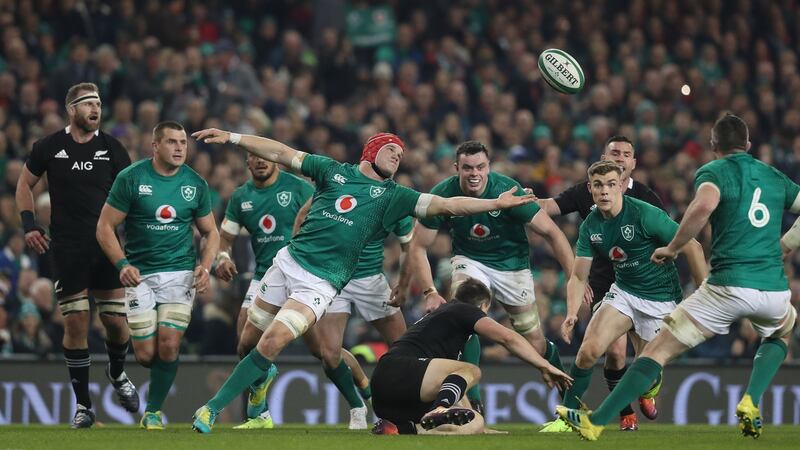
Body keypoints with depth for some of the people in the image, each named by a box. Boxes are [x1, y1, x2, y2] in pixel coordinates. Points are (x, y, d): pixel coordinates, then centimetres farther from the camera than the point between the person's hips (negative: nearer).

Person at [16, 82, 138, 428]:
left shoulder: (112, 149, 3)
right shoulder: (49, 147, 1)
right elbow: (25, 184, 14)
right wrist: (29, 223, 1)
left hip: (107, 247, 1)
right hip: (67, 251, -1)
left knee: (116, 320, -1)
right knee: (76, 323, -4)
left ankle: (117, 374, 33)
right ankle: (83, 406, 4)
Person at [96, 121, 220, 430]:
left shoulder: (195, 184, 3)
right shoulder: (130, 178, -6)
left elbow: (210, 232, 13)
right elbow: (105, 226, -4)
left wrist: (205, 266, -5)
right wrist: (122, 264, -18)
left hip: (180, 273, 1)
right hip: (140, 275, -1)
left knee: (168, 346, -13)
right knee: (146, 355, -4)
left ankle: (154, 411, 5)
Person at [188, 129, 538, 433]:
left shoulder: (392, 196, 9)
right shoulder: (333, 171, 11)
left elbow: (447, 205, 4)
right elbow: (280, 153, 11)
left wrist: (496, 203, -4)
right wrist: (231, 138, 5)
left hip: (321, 282, -2)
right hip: (289, 261, 2)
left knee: (271, 345, -20)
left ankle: (213, 408, -15)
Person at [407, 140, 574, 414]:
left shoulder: (508, 191, -26)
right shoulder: (442, 196, -21)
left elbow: (551, 233, -19)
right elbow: (418, 247, -11)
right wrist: (430, 292, -23)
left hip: (512, 264, -1)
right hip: (470, 260, 1)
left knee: (535, 346, 2)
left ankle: (552, 354, 40)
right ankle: (471, 399, -22)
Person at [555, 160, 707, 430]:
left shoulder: (644, 215, -23)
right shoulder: (591, 226, -5)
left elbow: (692, 248, -17)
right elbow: (579, 276, 1)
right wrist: (572, 314, -17)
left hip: (661, 301, -4)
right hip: (624, 293, 4)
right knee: (589, 350, -17)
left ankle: (652, 387, 39)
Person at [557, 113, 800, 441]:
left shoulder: (713, 171, 3)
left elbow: (704, 205, -19)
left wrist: (671, 248, -8)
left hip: (729, 287, -4)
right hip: (774, 288, 4)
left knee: (658, 351, 3)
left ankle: (594, 422, 2)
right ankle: (751, 404, 15)